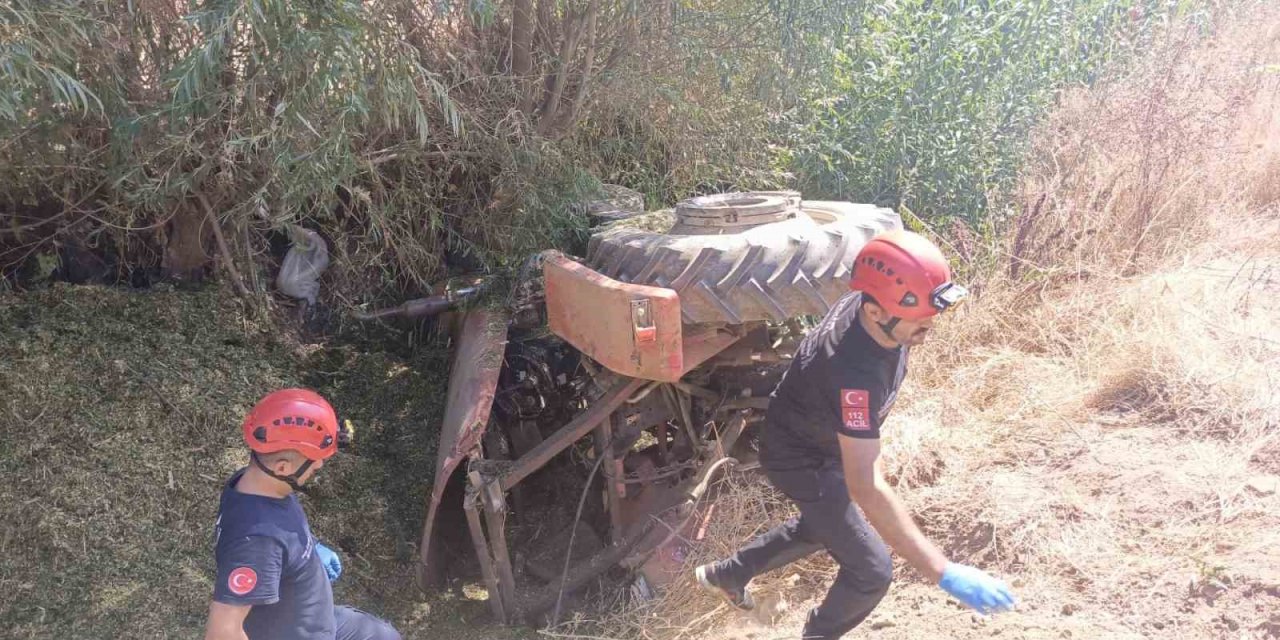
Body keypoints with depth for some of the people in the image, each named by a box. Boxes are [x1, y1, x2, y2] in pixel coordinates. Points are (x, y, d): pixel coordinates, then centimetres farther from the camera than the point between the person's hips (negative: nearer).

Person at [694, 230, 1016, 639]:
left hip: (825, 442, 9)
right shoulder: (856, 373, -44)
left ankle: (726, 575, 49)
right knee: (871, 572, 0)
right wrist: (944, 573, -50)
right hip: (803, 461, -8)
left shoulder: (868, 301, -20)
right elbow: (866, 489, -47)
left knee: (822, 526, 30)